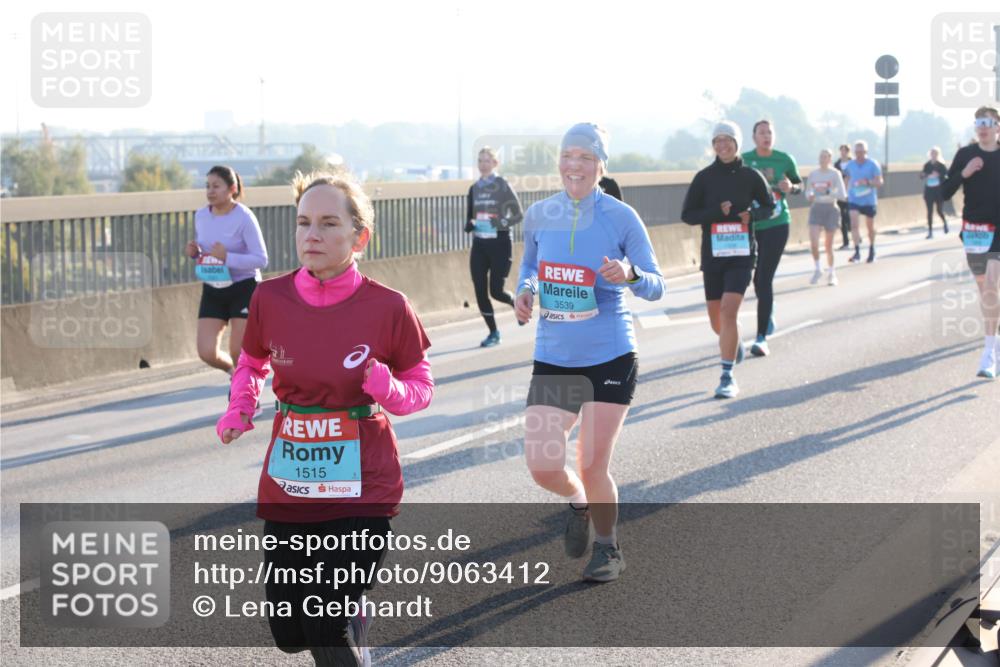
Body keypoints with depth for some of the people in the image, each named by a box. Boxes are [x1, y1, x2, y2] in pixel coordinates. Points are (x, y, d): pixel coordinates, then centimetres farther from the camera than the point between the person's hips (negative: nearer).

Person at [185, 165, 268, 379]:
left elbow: (261, 259, -18)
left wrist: (227, 257, -30)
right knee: (207, 353, -4)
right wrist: (194, 252, -6)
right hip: (212, 290, 5)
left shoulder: (244, 217, -15)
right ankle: (236, 372, 28)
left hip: (244, 289, -5)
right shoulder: (201, 216, 3)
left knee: (239, 352, -4)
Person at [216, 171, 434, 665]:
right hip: (287, 488, 4)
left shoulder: (387, 308, -13)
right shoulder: (270, 299, -5)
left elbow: (421, 387, 0)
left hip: (361, 490, -4)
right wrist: (238, 411, -2)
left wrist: (388, 389, -21)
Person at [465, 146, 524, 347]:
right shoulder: (474, 188, 9)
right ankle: (493, 332, 13)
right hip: (479, 244, 5)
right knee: (480, 291, -1)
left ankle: (516, 303, 27)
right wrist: (469, 225, -5)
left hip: (499, 243, -5)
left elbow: (518, 214, -6)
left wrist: (502, 222, -22)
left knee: (496, 291, -8)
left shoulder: (502, 186, -6)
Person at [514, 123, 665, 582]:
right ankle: (578, 503, 32)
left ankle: (608, 548, 25)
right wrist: (524, 293, -2)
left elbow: (656, 287, -5)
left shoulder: (621, 217, -7)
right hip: (552, 358, 3)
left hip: (610, 357, -3)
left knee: (593, 466, -2)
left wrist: (630, 275, -26)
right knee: (542, 467, -4)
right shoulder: (539, 215, 2)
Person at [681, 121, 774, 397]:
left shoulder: (751, 176, 1)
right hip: (712, 255, 2)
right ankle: (734, 342, 46)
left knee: (729, 312, -17)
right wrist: (718, 212, -15)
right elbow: (687, 215, 0)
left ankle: (727, 376, -10)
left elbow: (769, 208, 12)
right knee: (717, 320, 9)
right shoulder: (704, 177, 1)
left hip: (741, 253, -2)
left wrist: (752, 213, -10)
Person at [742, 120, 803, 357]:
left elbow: (799, 184, 13)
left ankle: (762, 338, -9)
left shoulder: (784, 159, -1)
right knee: (757, 278, 15)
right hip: (750, 225, 2)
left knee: (765, 279, -10)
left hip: (777, 224, -2)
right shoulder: (744, 161, -2)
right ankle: (769, 311, 48)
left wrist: (791, 188, -9)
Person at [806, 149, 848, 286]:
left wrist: (827, 192, -22)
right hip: (816, 208, 2)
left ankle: (831, 273, 21)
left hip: (830, 209, -2)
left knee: (829, 245, 5)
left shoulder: (835, 174, -4)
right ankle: (817, 269, 7)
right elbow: (808, 192, 18)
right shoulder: (813, 174, 7)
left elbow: (843, 195, -10)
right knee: (813, 242, -13)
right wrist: (810, 196, -5)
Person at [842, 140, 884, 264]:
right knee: (854, 224, -17)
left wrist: (867, 182, -25)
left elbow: (879, 182, -9)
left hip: (869, 201, -1)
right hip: (854, 200, 1)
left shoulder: (873, 165, -6)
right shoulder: (850, 165, 3)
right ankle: (857, 251, -21)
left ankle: (871, 249, 34)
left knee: (870, 227, 13)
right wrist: (845, 192, 12)